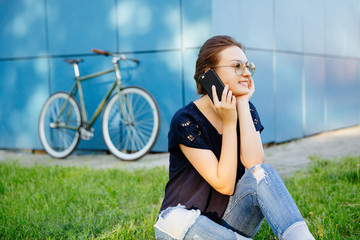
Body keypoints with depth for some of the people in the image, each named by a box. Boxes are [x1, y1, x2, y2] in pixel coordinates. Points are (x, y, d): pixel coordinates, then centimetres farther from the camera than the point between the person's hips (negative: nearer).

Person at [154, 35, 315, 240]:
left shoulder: (247, 110, 2)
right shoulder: (186, 121, -15)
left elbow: (254, 165, -18)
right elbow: (224, 185, -20)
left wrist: (243, 104, -16)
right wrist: (229, 123, -20)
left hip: (231, 220, 4)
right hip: (188, 223, -3)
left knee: (262, 173, -24)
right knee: (174, 221, -38)